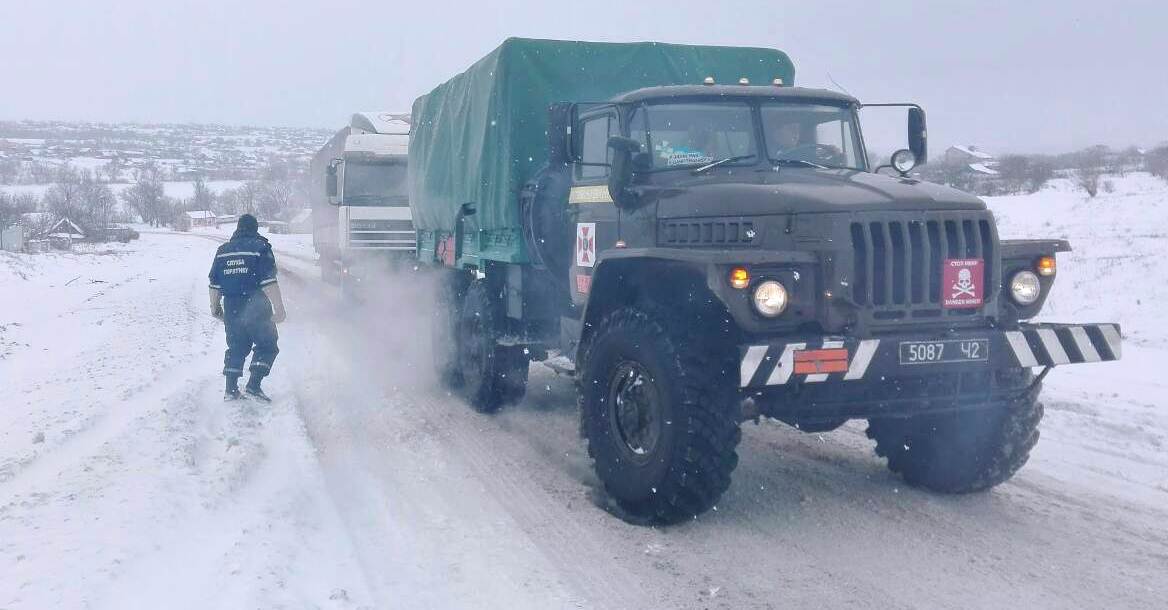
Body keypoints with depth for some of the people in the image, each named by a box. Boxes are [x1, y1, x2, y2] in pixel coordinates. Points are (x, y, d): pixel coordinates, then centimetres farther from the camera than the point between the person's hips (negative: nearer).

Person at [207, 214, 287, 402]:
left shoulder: (223, 251, 10)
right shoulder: (260, 248, -8)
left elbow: (215, 284, 13)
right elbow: (269, 283, -15)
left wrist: (215, 307, 24)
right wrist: (279, 308, -14)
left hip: (231, 309, 6)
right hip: (256, 308, -5)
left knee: (236, 348, 16)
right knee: (267, 345, 6)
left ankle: (231, 389, 14)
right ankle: (253, 385, -4)